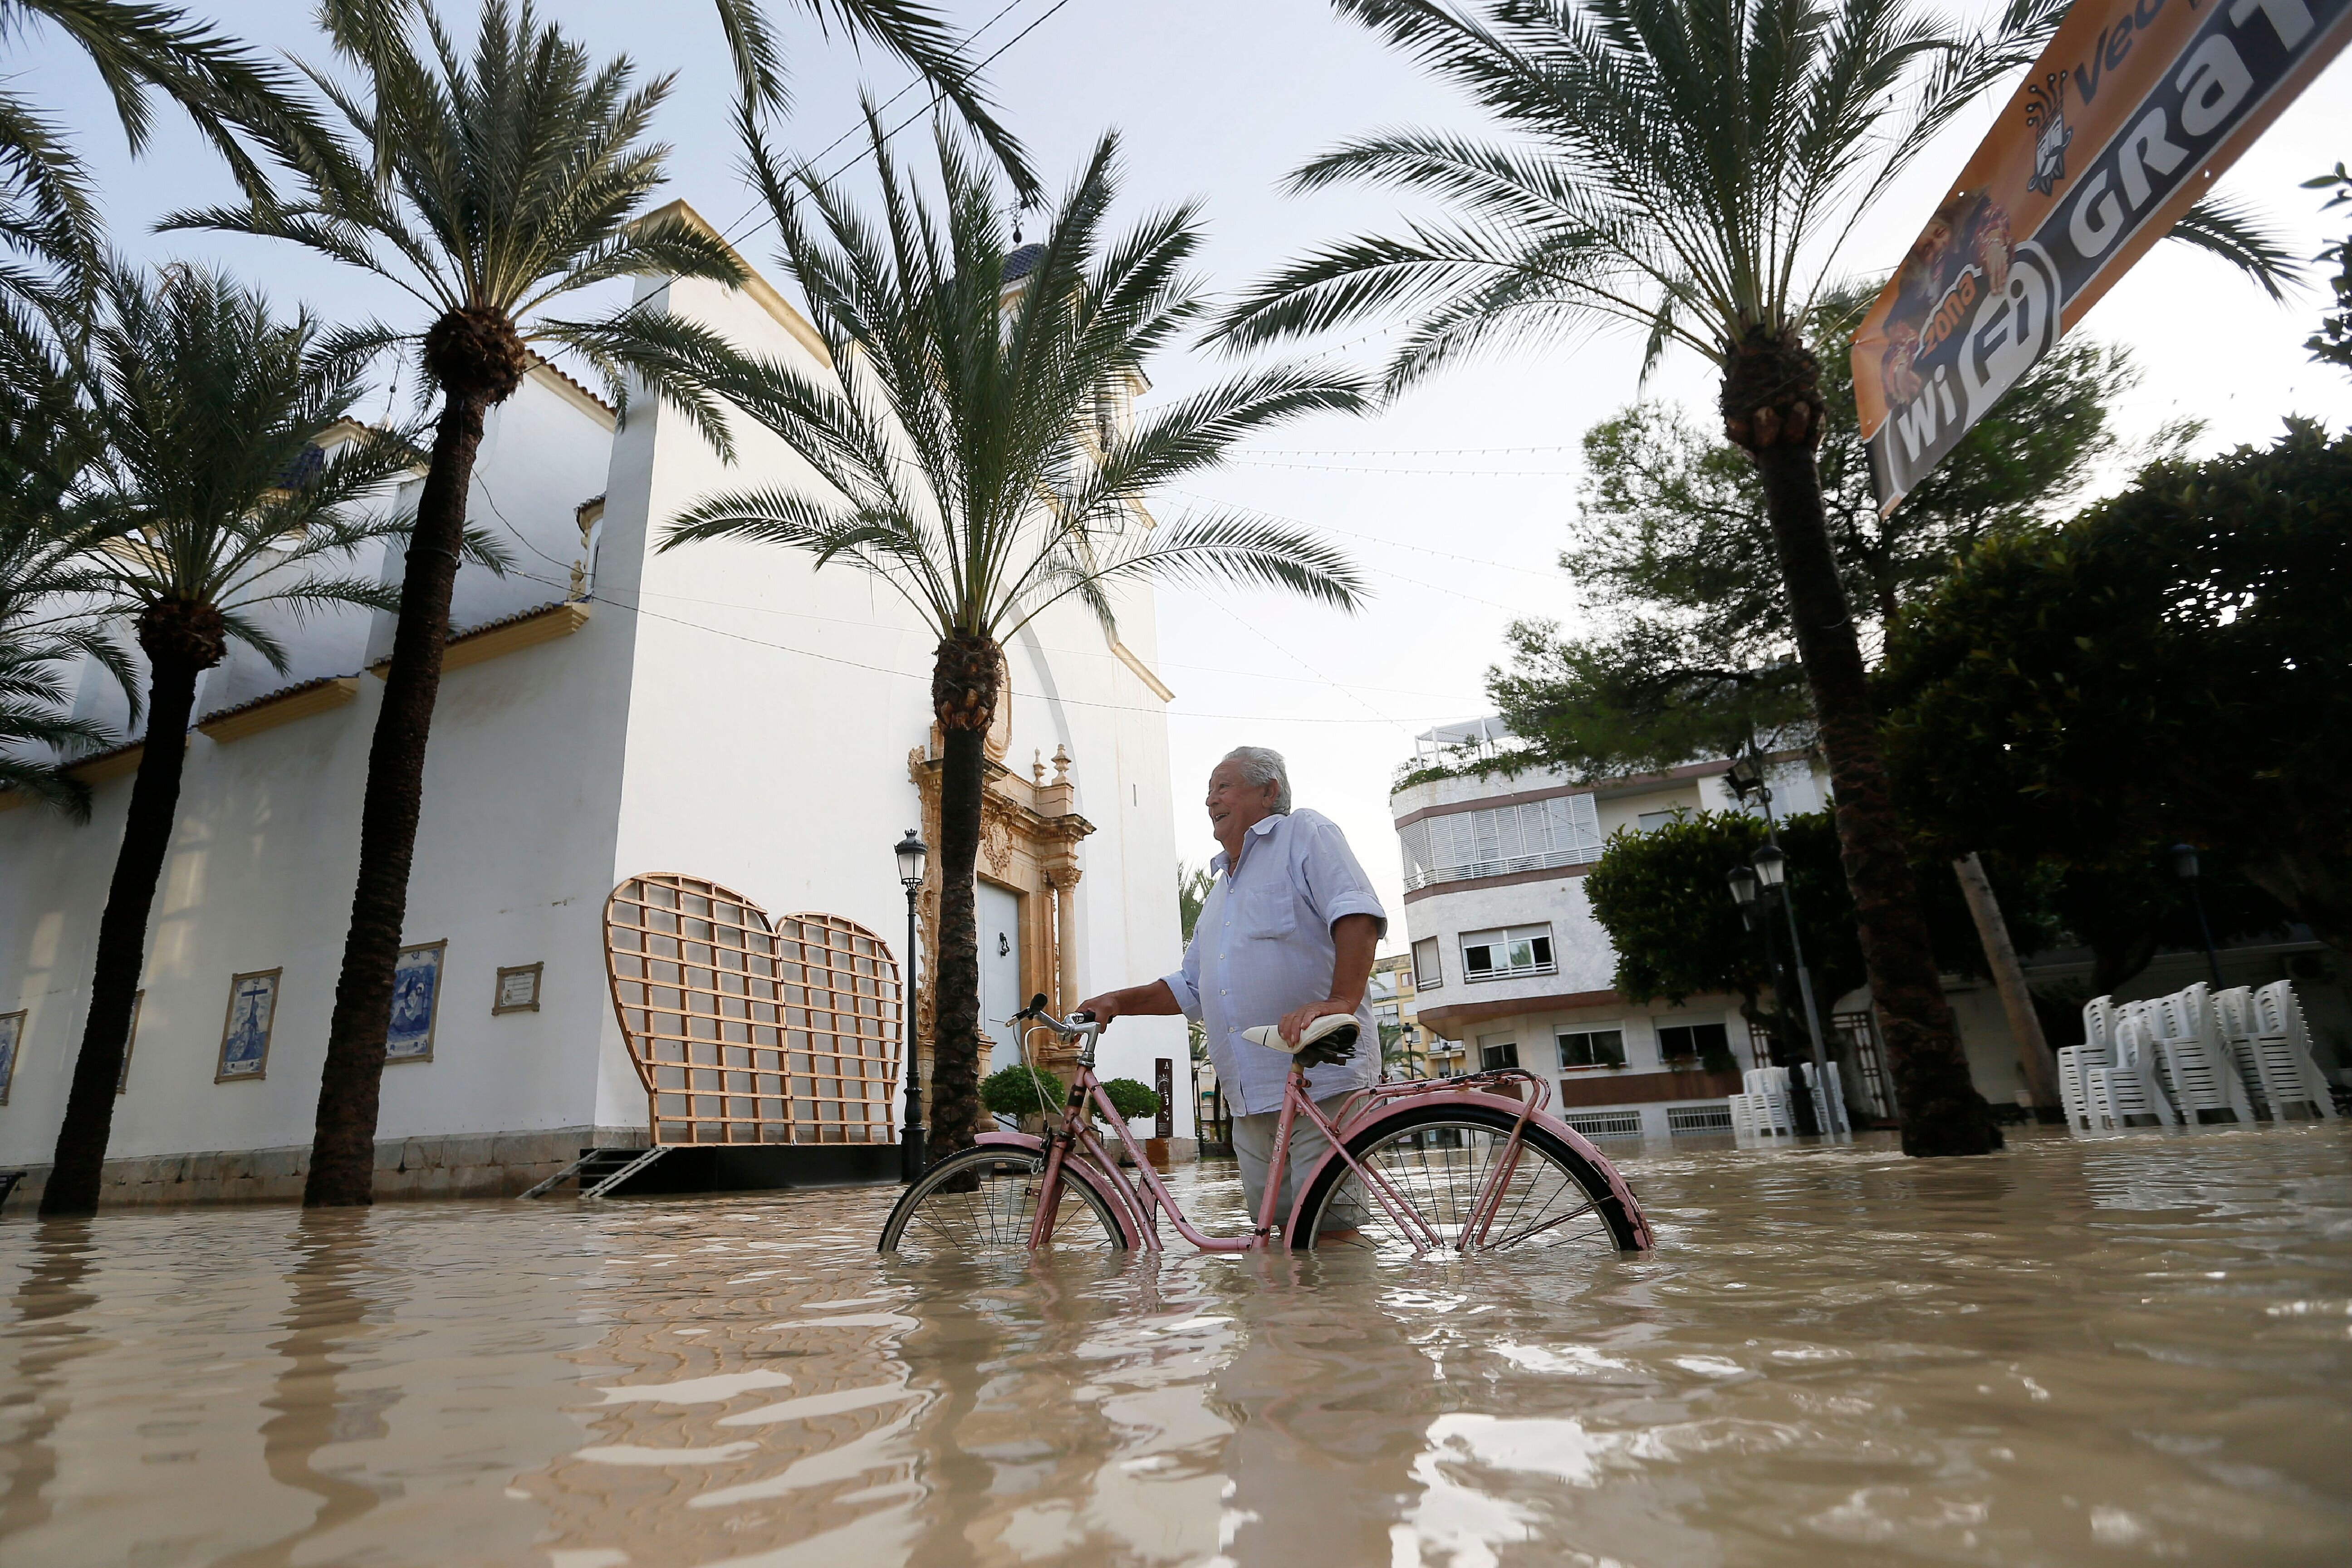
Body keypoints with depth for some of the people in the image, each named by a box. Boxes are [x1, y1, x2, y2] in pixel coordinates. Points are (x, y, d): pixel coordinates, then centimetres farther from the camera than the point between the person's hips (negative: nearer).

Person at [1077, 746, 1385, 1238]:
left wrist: (1340, 1002, -30)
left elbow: (1357, 915, -15)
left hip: (1322, 1083, -8)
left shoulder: (1306, 834, 2)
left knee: (1329, 1234, -11)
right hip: (1252, 1102, 8)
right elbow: (1190, 988, 29)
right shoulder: (1221, 891, 28)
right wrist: (1118, 1002, 15)